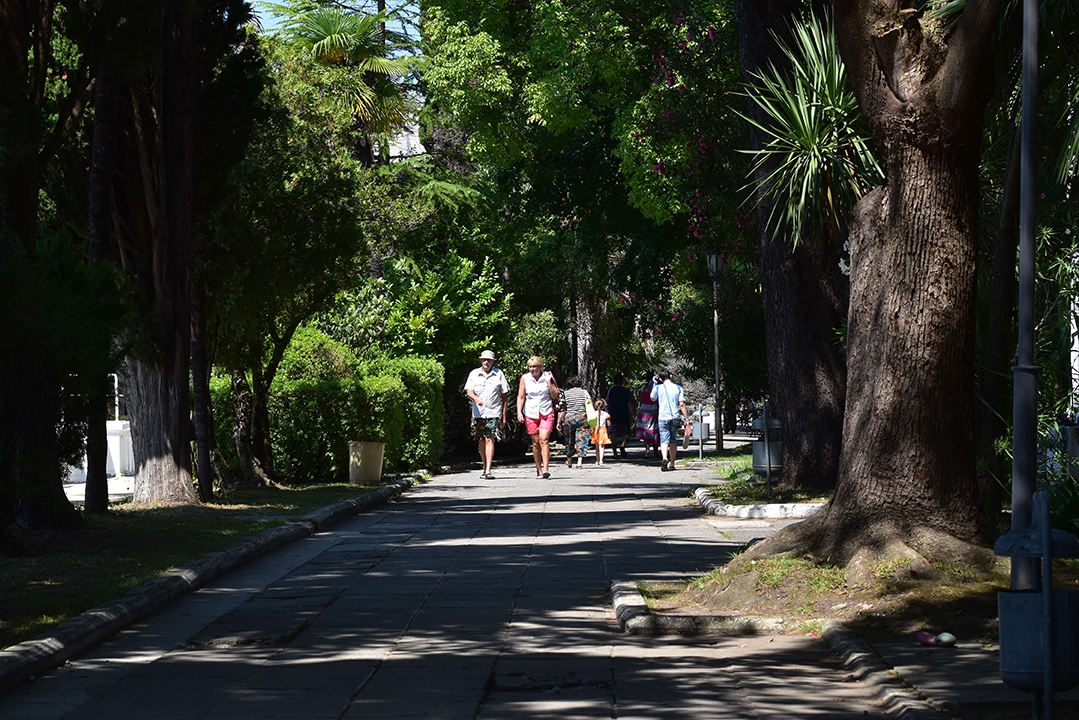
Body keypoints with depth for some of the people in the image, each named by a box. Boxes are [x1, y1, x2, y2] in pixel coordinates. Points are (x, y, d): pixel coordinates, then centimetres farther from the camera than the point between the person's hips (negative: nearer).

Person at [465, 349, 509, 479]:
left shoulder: (498, 374, 5)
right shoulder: (474, 374, 7)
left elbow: (504, 395, 8)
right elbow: (468, 391, -2)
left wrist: (504, 415, 5)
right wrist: (476, 399, -25)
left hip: (493, 412, -2)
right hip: (478, 413, 3)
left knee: (489, 439, -12)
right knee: (481, 440, 8)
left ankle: (488, 471, -17)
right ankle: (485, 467, 23)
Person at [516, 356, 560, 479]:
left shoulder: (548, 376, 2)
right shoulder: (525, 378, 3)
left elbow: (555, 396, 4)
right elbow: (520, 397, 4)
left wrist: (549, 382, -8)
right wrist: (519, 412, -7)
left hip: (546, 413, -1)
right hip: (531, 414, 1)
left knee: (544, 439, -16)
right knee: (535, 442, 3)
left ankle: (546, 468, -24)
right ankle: (539, 470, 12)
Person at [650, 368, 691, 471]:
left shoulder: (658, 387, -2)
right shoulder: (678, 387, 1)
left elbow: (652, 398, 18)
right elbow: (682, 404, -3)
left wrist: (654, 384, 23)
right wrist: (687, 419, 0)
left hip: (663, 417, -2)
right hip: (675, 417, 2)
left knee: (664, 439, -5)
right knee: (673, 440, 13)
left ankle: (665, 458, -31)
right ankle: (672, 464, 16)